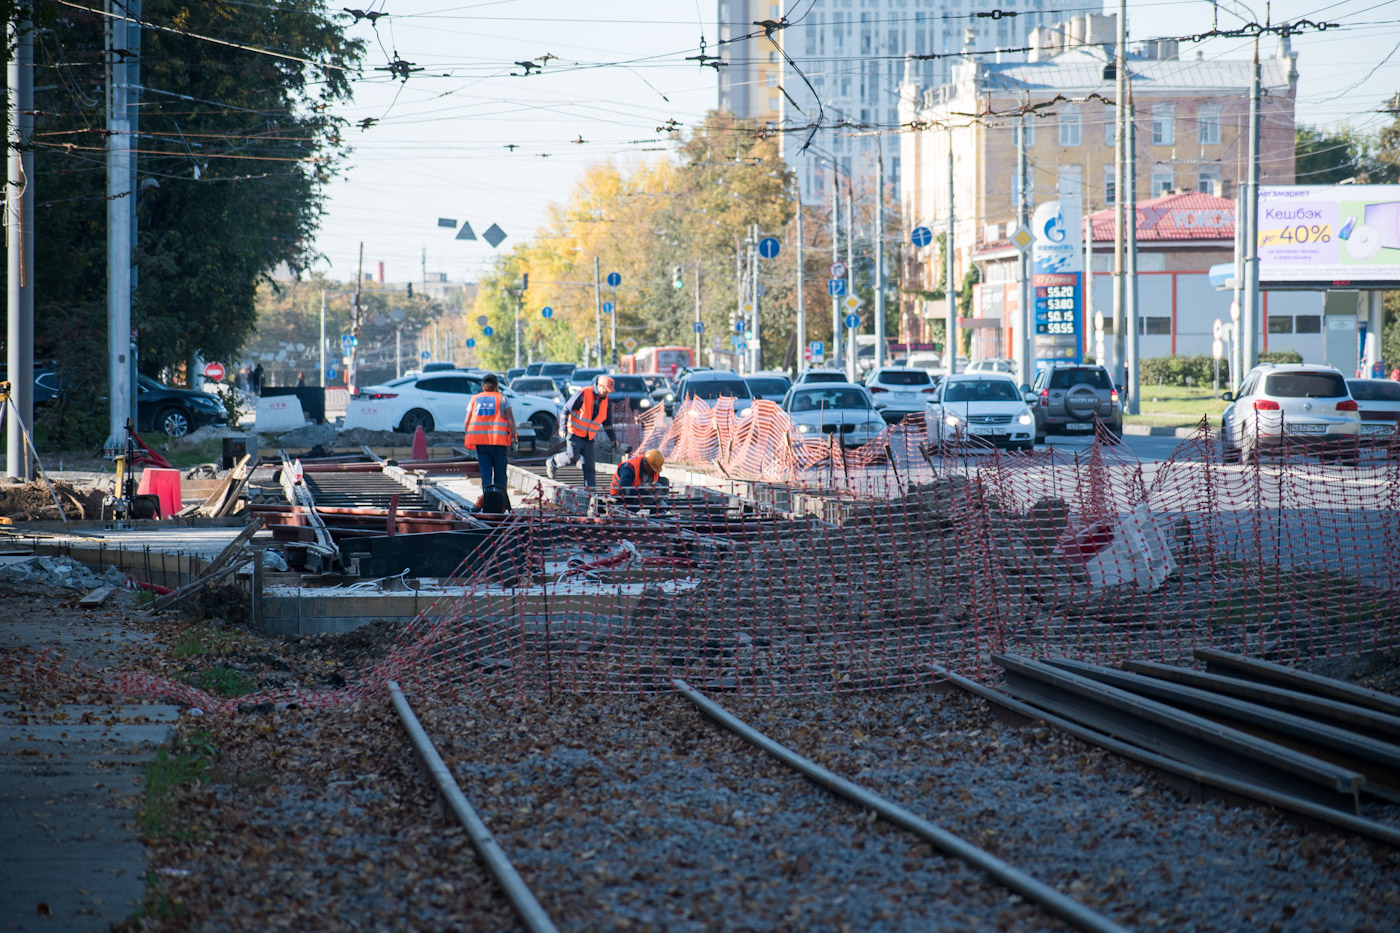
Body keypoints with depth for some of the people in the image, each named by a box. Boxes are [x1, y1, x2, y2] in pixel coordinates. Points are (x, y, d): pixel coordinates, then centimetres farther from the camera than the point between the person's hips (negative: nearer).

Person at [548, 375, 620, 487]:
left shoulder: (605, 400, 7)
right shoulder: (583, 393, -13)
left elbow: (607, 421, 20)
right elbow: (567, 409, -9)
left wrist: (612, 437, 20)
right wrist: (563, 427, -15)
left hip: (588, 437, 6)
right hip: (575, 432, -6)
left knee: (589, 464, 0)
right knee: (572, 456, -16)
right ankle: (552, 463, 10)